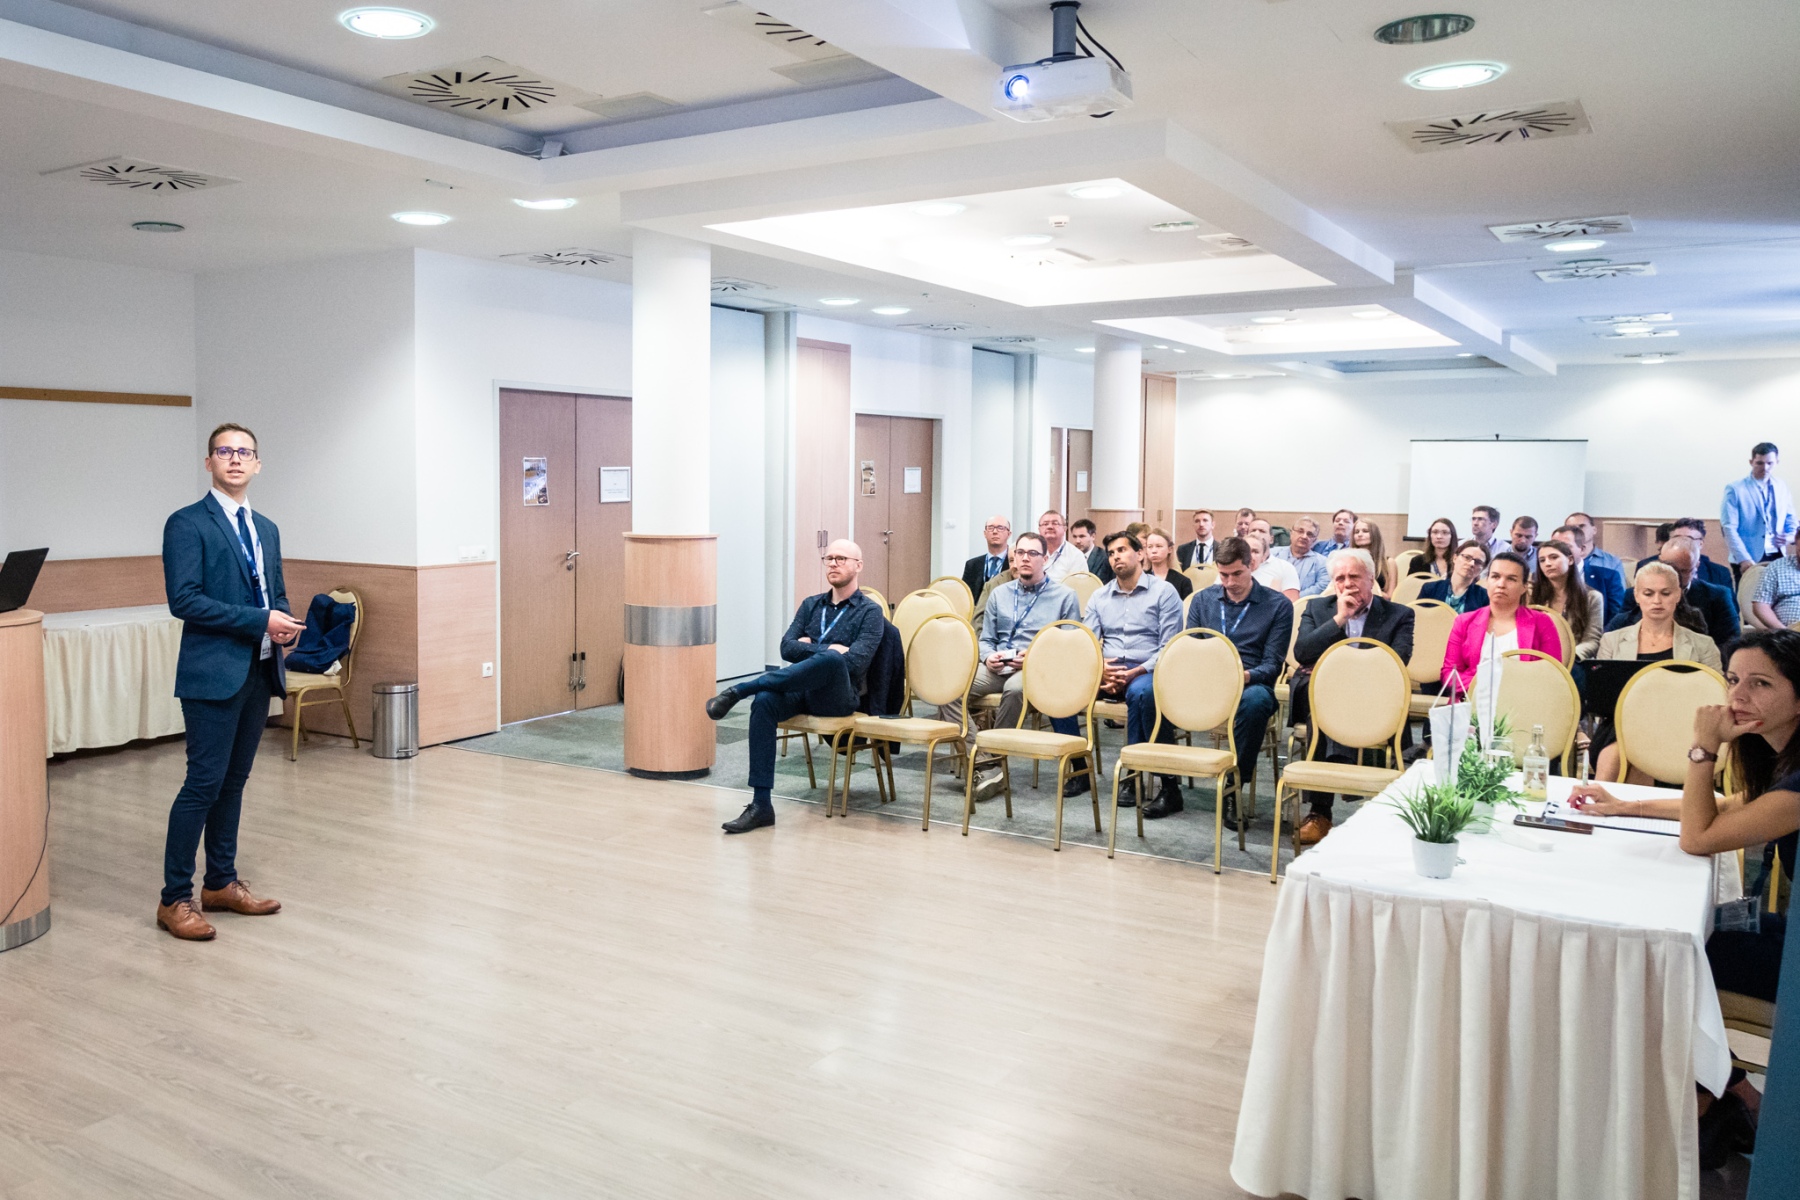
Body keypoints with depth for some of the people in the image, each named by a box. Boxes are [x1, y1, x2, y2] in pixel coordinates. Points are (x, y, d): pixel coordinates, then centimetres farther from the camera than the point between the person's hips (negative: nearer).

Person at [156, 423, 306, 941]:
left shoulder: (266, 529, 15)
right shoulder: (187, 523, -7)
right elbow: (184, 600, -16)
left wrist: (286, 621, -1)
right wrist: (260, 620, -18)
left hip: (260, 671, 7)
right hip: (214, 671, -7)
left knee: (234, 781, 13)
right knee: (204, 782, -6)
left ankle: (221, 883, 24)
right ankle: (175, 899, 5)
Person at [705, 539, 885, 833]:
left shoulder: (870, 612, 4)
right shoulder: (811, 605, 20)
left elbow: (855, 661, -11)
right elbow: (787, 648, 6)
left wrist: (811, 647, -4)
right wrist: (827, 649, -6)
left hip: (837, 696, -4)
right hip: (800, 689, 4)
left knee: (831, 660, -38)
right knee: (764, 702, -31)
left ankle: (738, 690, -32)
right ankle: (760, 804, -30)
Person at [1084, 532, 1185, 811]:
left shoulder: (1163, 592, 3)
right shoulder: (1099, 597, 17)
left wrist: (1135, 673, -18)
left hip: (1146, 671, -5)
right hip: (1106, 673, 5)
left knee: (1140, 691, -40)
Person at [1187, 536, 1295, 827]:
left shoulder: (1278, 605, 4)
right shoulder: (1202, 599, 15)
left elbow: (1273, 664, -1)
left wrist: (1246, 676, -23)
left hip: (1251, 682, -2)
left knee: (1256, 700, -41)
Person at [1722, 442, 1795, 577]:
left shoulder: (1782, 488, 11)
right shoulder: (1735, 489, -3)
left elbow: (1790, 520, 21)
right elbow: (1729, 528, -10)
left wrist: (1791, 536, -4)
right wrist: (1744, 559, -21)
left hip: (1777, 558, 4)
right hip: (1748, 561, -4)